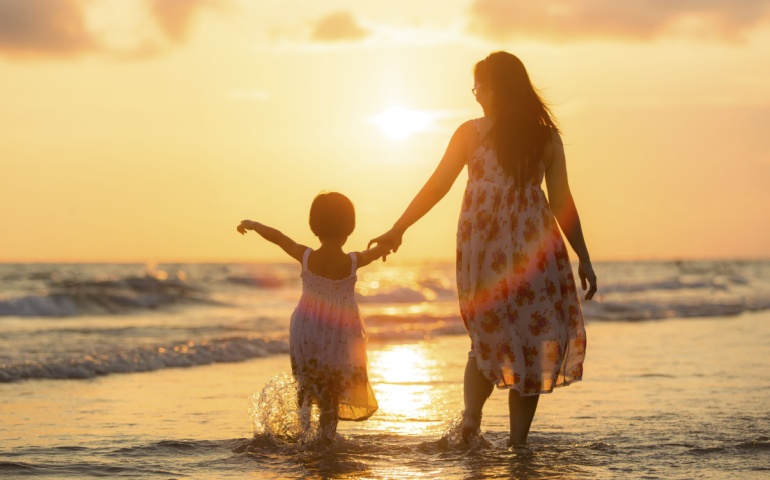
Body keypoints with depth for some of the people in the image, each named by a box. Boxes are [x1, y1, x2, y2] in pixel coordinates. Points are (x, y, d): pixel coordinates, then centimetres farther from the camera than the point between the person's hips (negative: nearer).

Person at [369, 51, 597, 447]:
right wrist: (584, 258, 8)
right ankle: (518, 442, 3)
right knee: (532, 341, 6)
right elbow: (562, 202, 4)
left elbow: (436, 187, 1)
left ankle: (471, 416, -4)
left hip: (482, 243, 0)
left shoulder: (471, 132, 1)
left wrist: (397, 230, 9)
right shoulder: (546, 136, 5)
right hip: (534, 247, 0)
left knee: (487, 339, 16)